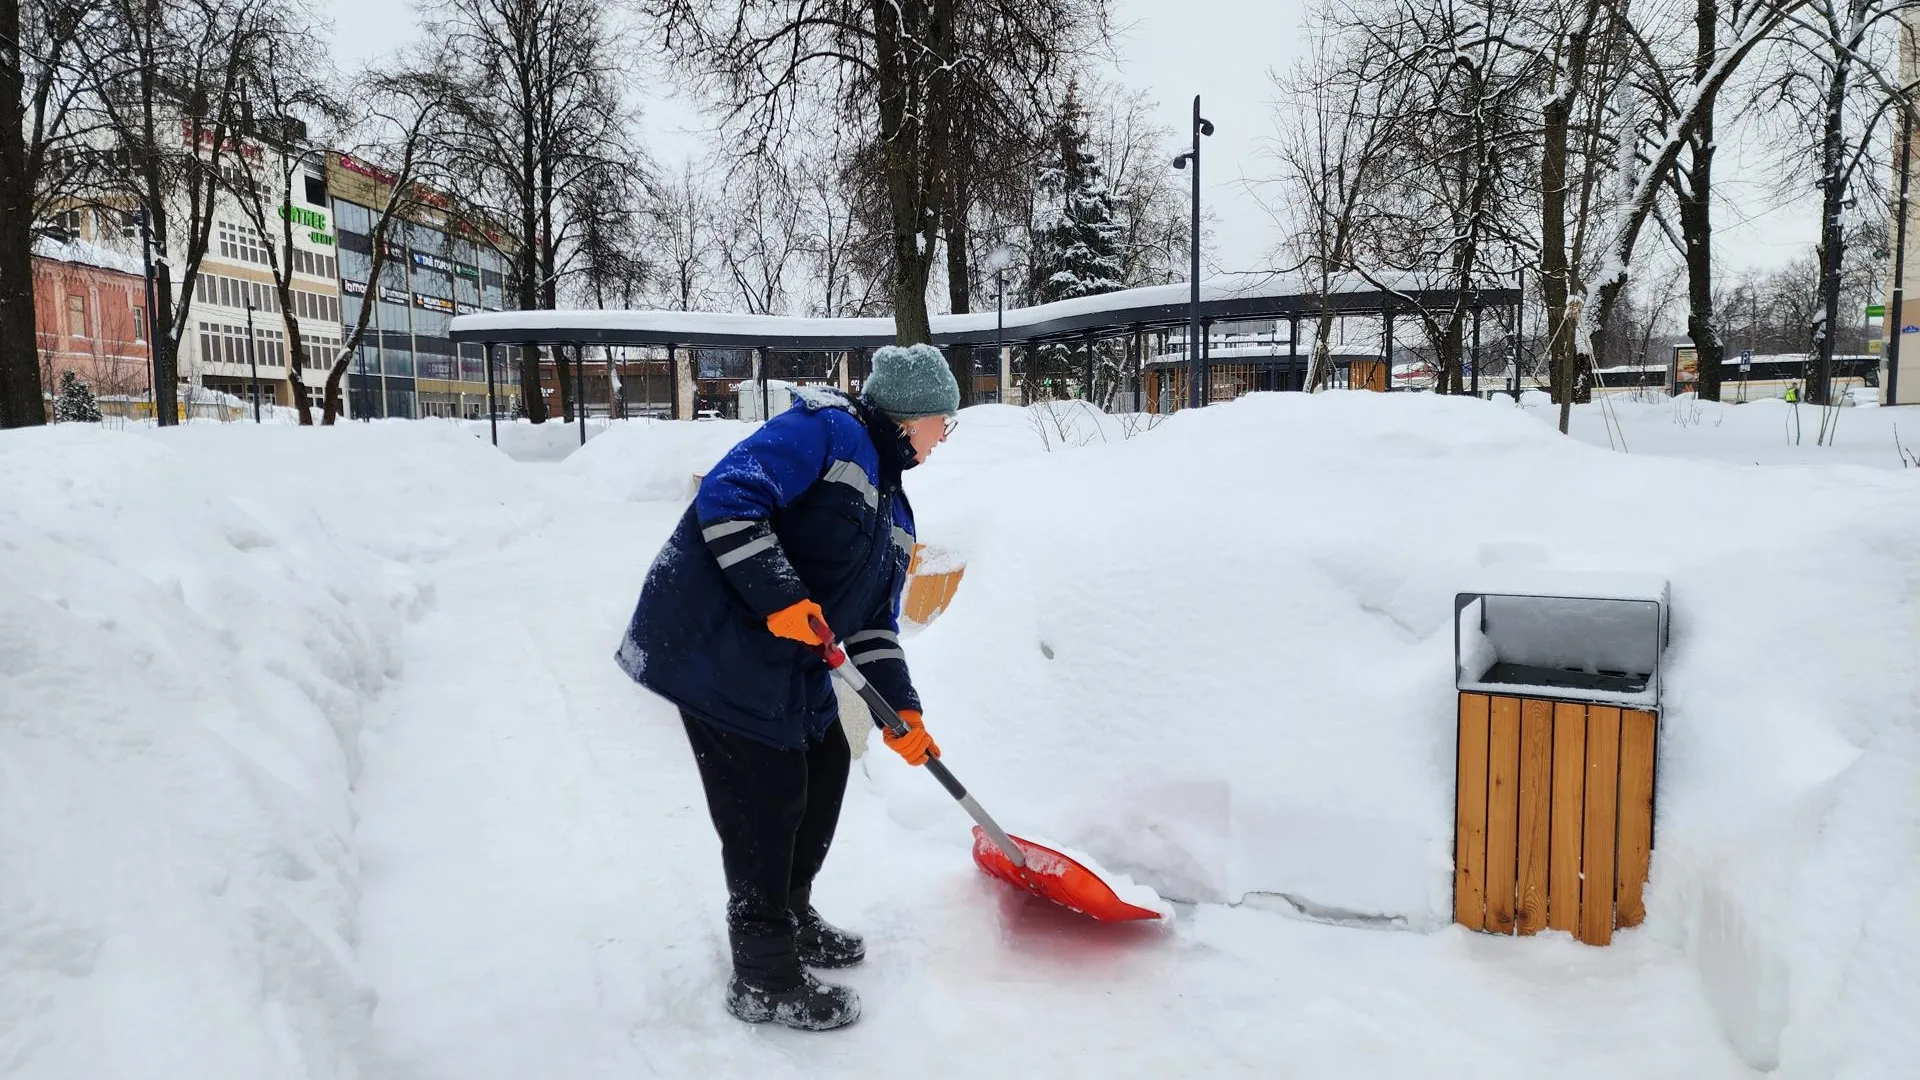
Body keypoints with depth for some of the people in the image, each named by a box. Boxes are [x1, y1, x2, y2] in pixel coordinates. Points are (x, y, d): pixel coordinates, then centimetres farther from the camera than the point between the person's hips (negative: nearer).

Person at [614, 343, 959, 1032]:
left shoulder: (893, 512, 17)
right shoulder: (825, 428, -11)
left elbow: (873, 622, 17)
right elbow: (729, 497, -23)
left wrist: (899, 707, 8)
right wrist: (783, 598, -26)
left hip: (788, 661, 10)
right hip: (714, 639, -10)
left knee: (824, 762, 16)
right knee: (769, 796, -6)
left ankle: (791, 918, 38)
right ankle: (764, 981, 10)